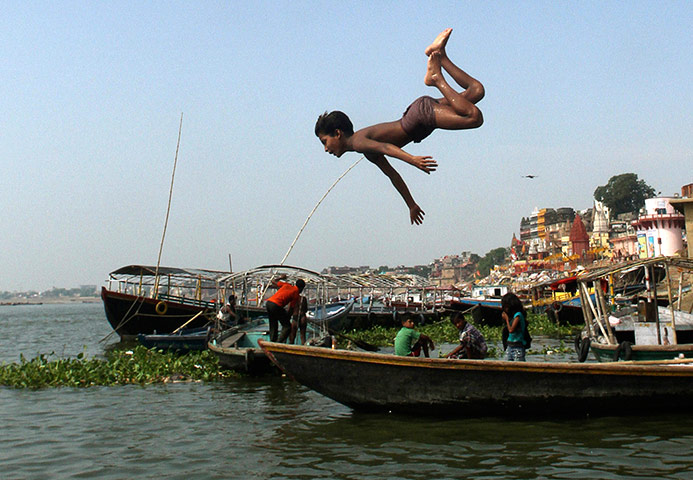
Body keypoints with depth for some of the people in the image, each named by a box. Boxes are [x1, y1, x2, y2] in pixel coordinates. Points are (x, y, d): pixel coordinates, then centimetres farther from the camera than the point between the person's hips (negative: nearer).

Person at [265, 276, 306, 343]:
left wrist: (281, 277, 45)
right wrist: (288, 317, 17)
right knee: (287, 326, 0)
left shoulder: (287, 285, 18)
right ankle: (279, 343, -13)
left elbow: (274, 282, 27)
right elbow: (291, 308, 4)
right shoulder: (296, 294, 4)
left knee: (273, 326, 20)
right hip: (276, 305, -7)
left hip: (268, 302, 8)